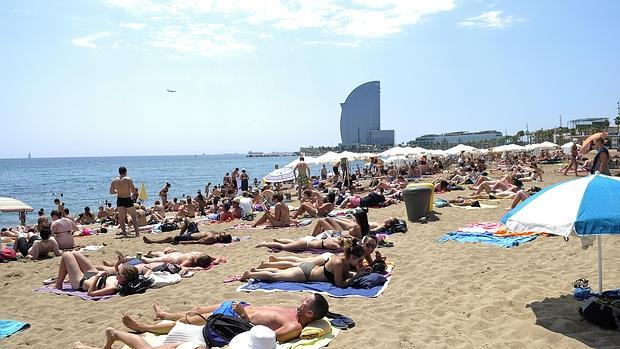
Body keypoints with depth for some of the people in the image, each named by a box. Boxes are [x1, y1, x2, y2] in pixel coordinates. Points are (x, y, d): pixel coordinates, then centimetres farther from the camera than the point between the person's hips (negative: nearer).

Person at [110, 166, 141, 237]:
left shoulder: (114, 181, 1)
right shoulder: (128, 179, -11)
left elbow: (111, 192, 8)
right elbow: (133, 191, -13)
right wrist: (136, 190, 9)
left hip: (119, 200, 3)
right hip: (128, 200, -3)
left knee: (121, 218, 14)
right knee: (134, 217, 9)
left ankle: (124, 233, 11)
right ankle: (137, 232, 5)